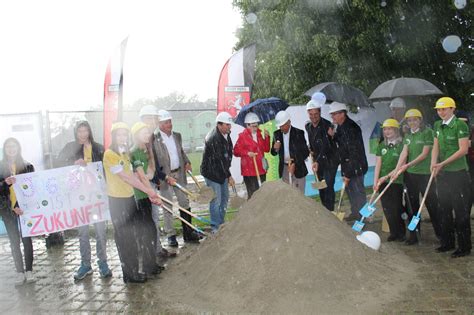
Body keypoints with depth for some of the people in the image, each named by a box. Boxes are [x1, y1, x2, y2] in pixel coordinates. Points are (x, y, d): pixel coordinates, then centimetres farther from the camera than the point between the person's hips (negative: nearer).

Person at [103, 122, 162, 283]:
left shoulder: (124, 154, 12)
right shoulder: (110, 154, -15)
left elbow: (132, 176, 8)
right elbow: (126, 177, -19)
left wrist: (150, 194, 0)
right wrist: (148, 190, -16)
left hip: (129, 198, 8)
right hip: (117, 200, -8)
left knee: (138, 233, 15)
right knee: (124, 237, 2)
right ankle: (130, 273, 15)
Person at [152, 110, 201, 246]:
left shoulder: (177, 136, 7)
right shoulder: (154, 138, -14)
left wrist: (187, 162, 4)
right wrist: (166, 177, -19)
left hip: (179, 173, 6)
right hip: (164, 176, -6)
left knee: (185, 203, 9)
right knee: (167, 206, 4)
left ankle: (188, 233, 18)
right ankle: (170, 235, 15)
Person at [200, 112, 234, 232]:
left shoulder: (226, 135, 5)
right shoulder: (213, 138, -24)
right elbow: (219, 159, -24)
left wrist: (227, 174, 10)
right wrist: (229, 176, -20)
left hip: (222, 172, 9)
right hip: (212, 173, -9)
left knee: (224, 198, 16)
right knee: (216, 200, -4)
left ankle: (221, 223, 30)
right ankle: (215, 227, 9)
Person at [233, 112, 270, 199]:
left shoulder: (259, 134, 13)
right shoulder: (242, 136, -6)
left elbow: (266, 149, 12)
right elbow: (236, 151, -8)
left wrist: (267, 137, 1)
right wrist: (247, 153, -21)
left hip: (261, 169, 7)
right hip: (249, 170, -7)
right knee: (253, 194, -8)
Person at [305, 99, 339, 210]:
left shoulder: (327, 125, -19)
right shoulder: (308, 126, 2)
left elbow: (325, 147, -28)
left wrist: (317, 161, -36)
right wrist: (312, 151, 9)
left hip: (330, 160, -6)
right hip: (318, 160, 7)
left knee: (328, 186, -12)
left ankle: (330, 212, -6)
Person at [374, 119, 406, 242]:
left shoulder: (401, 145, -6)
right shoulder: (381, 146, 10)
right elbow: (378, 165, 5)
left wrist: (387, 176, -15)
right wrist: (375, 181, -5)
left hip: (397, 181, -5)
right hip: (383, 182, 5)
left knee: (396, 208, -2)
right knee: (387, 209, 6)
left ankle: (401, 233, 15)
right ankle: (393, 233, 18)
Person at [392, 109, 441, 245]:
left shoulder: (428, 132, -7)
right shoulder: (408, 135, 12)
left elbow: (425, 153, -13)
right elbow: (404, 152, 2)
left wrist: (408, 165, -19)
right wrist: (397, 170, -10)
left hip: (425, 174, -6)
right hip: (410, 174, 6)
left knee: (431, 204, 0)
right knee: (412, 205, 10)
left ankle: (440, 233, 14)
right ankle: (413, 235, 18)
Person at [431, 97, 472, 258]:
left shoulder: (460, 125, -12)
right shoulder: (438, 125, 10)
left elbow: (463, 150, -16)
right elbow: (436, 146, 9)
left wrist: (442, 164, -18)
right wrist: (433, 163, -9)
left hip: (458, 173, -7)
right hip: (442, 173, 7)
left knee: (461, 211, -1)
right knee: (444, 210, 14)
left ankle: (464, 247, 9)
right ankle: (447, 243, 27)